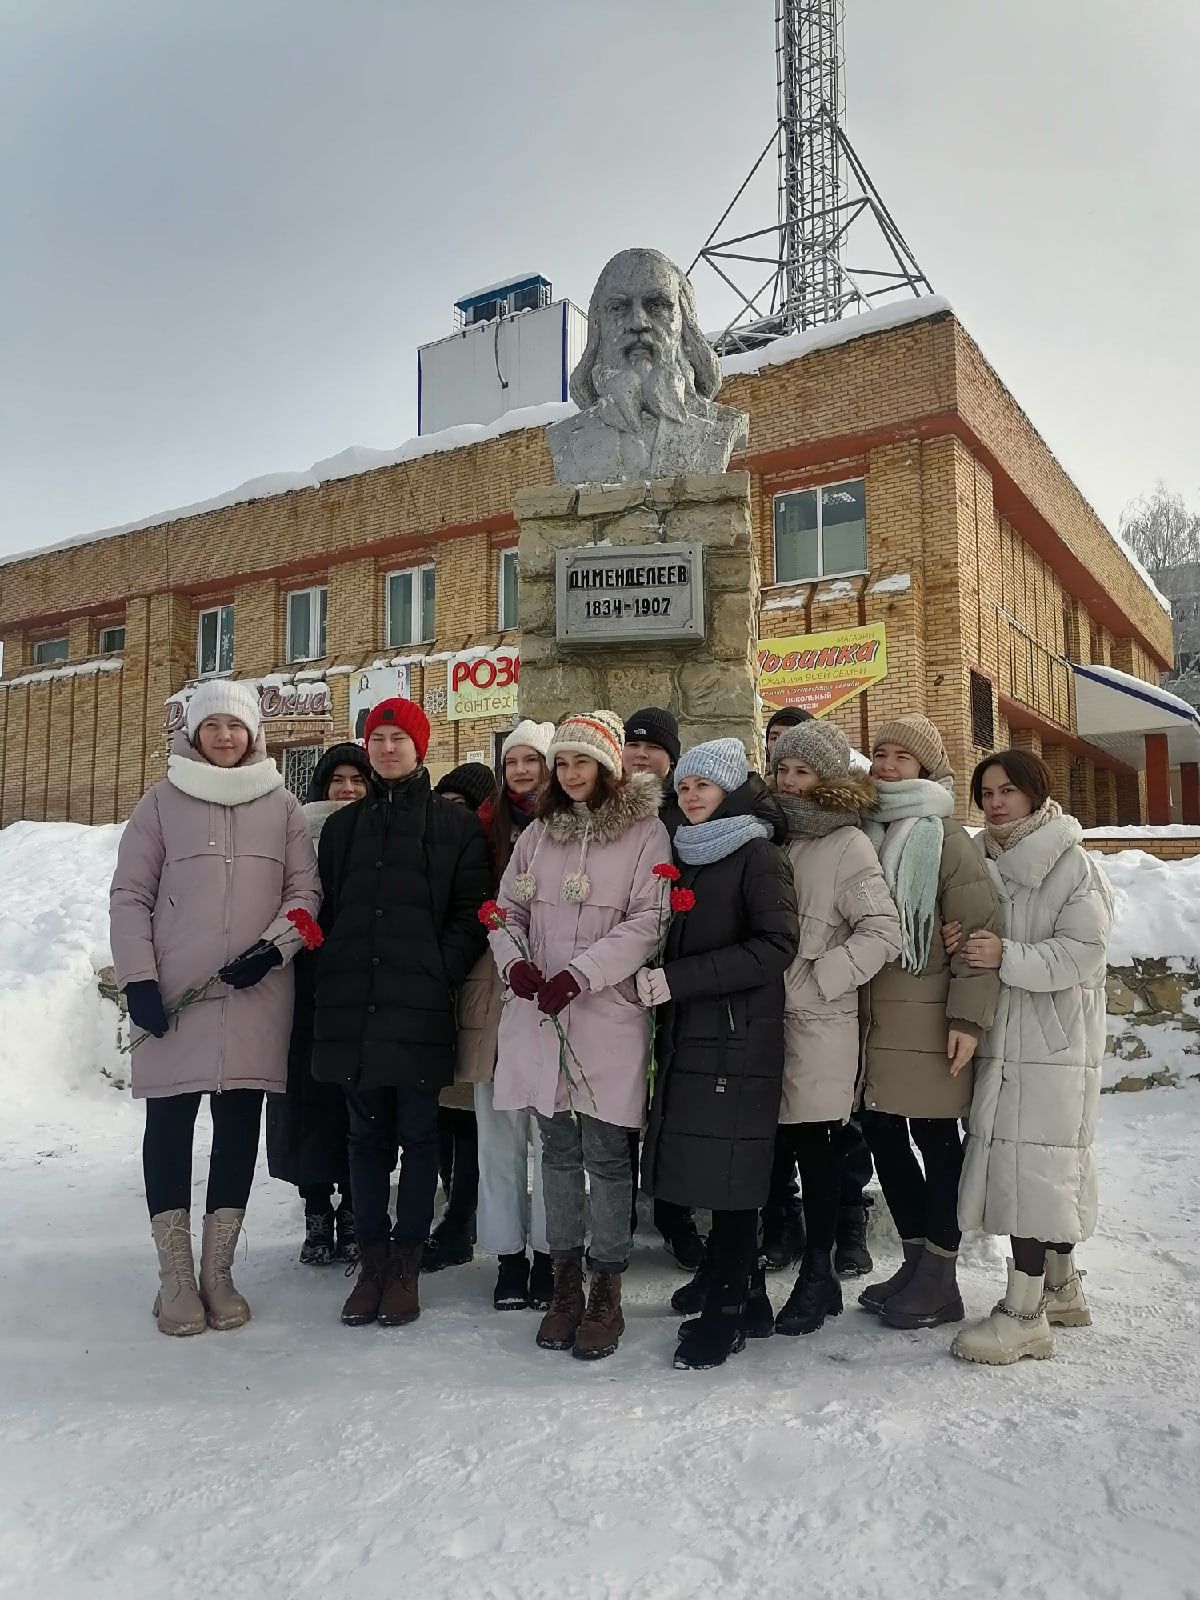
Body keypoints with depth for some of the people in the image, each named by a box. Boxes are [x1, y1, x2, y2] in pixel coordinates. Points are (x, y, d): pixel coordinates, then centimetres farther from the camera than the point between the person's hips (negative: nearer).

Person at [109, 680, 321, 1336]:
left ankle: (218, 1270, 16)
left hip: (257, 993, 1)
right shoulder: (162, 801, 5)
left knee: (240, 1122, 5)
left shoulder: (281, 805, 8)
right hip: (174, 994, -1)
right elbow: (130, 895, 3)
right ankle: (176, 1276, 12)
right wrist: (138, 979, -6)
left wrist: (272, 947, -11)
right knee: (170, 1121, 1)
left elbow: (305, 889, 6)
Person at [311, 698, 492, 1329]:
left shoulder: (455, 824, 5)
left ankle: (406, 1264, 14)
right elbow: (325, 909, 15)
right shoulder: (343, 825, 16)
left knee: (418, 1133, 4)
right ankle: (372, 1261, 19)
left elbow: (469, 913, -1)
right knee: (367, 1134, 10)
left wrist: (440, 976, -12)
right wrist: (331, 980, 3)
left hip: (421, 1006, -3)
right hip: (352, 1005, 3)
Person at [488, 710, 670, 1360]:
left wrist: (578, 973, -17)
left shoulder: (644, 832, -2)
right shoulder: (538, 833, 13)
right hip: (538, 1015, 4)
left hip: (607, 1015, -4)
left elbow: (647, 922, -10)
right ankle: (565, 1278, 24)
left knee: (606, 1154, 1)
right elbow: (508, 908, 15)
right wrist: (514, 961, -6)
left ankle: (606, 1289, 15)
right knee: (558, 1149, 12)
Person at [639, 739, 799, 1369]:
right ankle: (735, 1296, 20)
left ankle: (723, 1315, 9)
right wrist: (659, 979, 3)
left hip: (736, 1043, -6)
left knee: (729, 1181, -2)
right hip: (688, 1037, 7)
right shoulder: (691, 857, 18)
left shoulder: (758, 854, -5)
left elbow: (777, 945, -16)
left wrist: (678, 980, -17)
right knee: (724, 1181, 9)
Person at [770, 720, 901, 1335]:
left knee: (813, 1144, 3)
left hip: (818, 1022, -5)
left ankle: (819, 1274, 16)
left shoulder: (847, 845, -7)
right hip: (766, 1016, 5)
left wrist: (815, 979, -14)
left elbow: (882, 932, -14)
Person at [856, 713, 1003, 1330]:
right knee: (881, 1134, 12)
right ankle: (917, 1257, 29)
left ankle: (940, 1278, 18)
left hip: (925, 1020, -6)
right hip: (870, 1018, 7)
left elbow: (979, 930, -12)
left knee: (935, 1140, 4)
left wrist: (968, 1016, -17)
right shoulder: (863, 833, 12)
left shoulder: (945, 837, -7)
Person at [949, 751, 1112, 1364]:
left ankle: (1024, 1314, 0)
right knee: (1049, 1167, 16)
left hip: (1053, 1039, -6)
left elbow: (1084, 950, -15)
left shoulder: (1071, 863, -9)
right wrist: (960, 942, -5)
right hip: (1002, 1036, 7)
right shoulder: (984, 860, 10)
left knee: (1032, 1164, -7)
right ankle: (1061, 1287, 30)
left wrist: (1007, 958, -24)